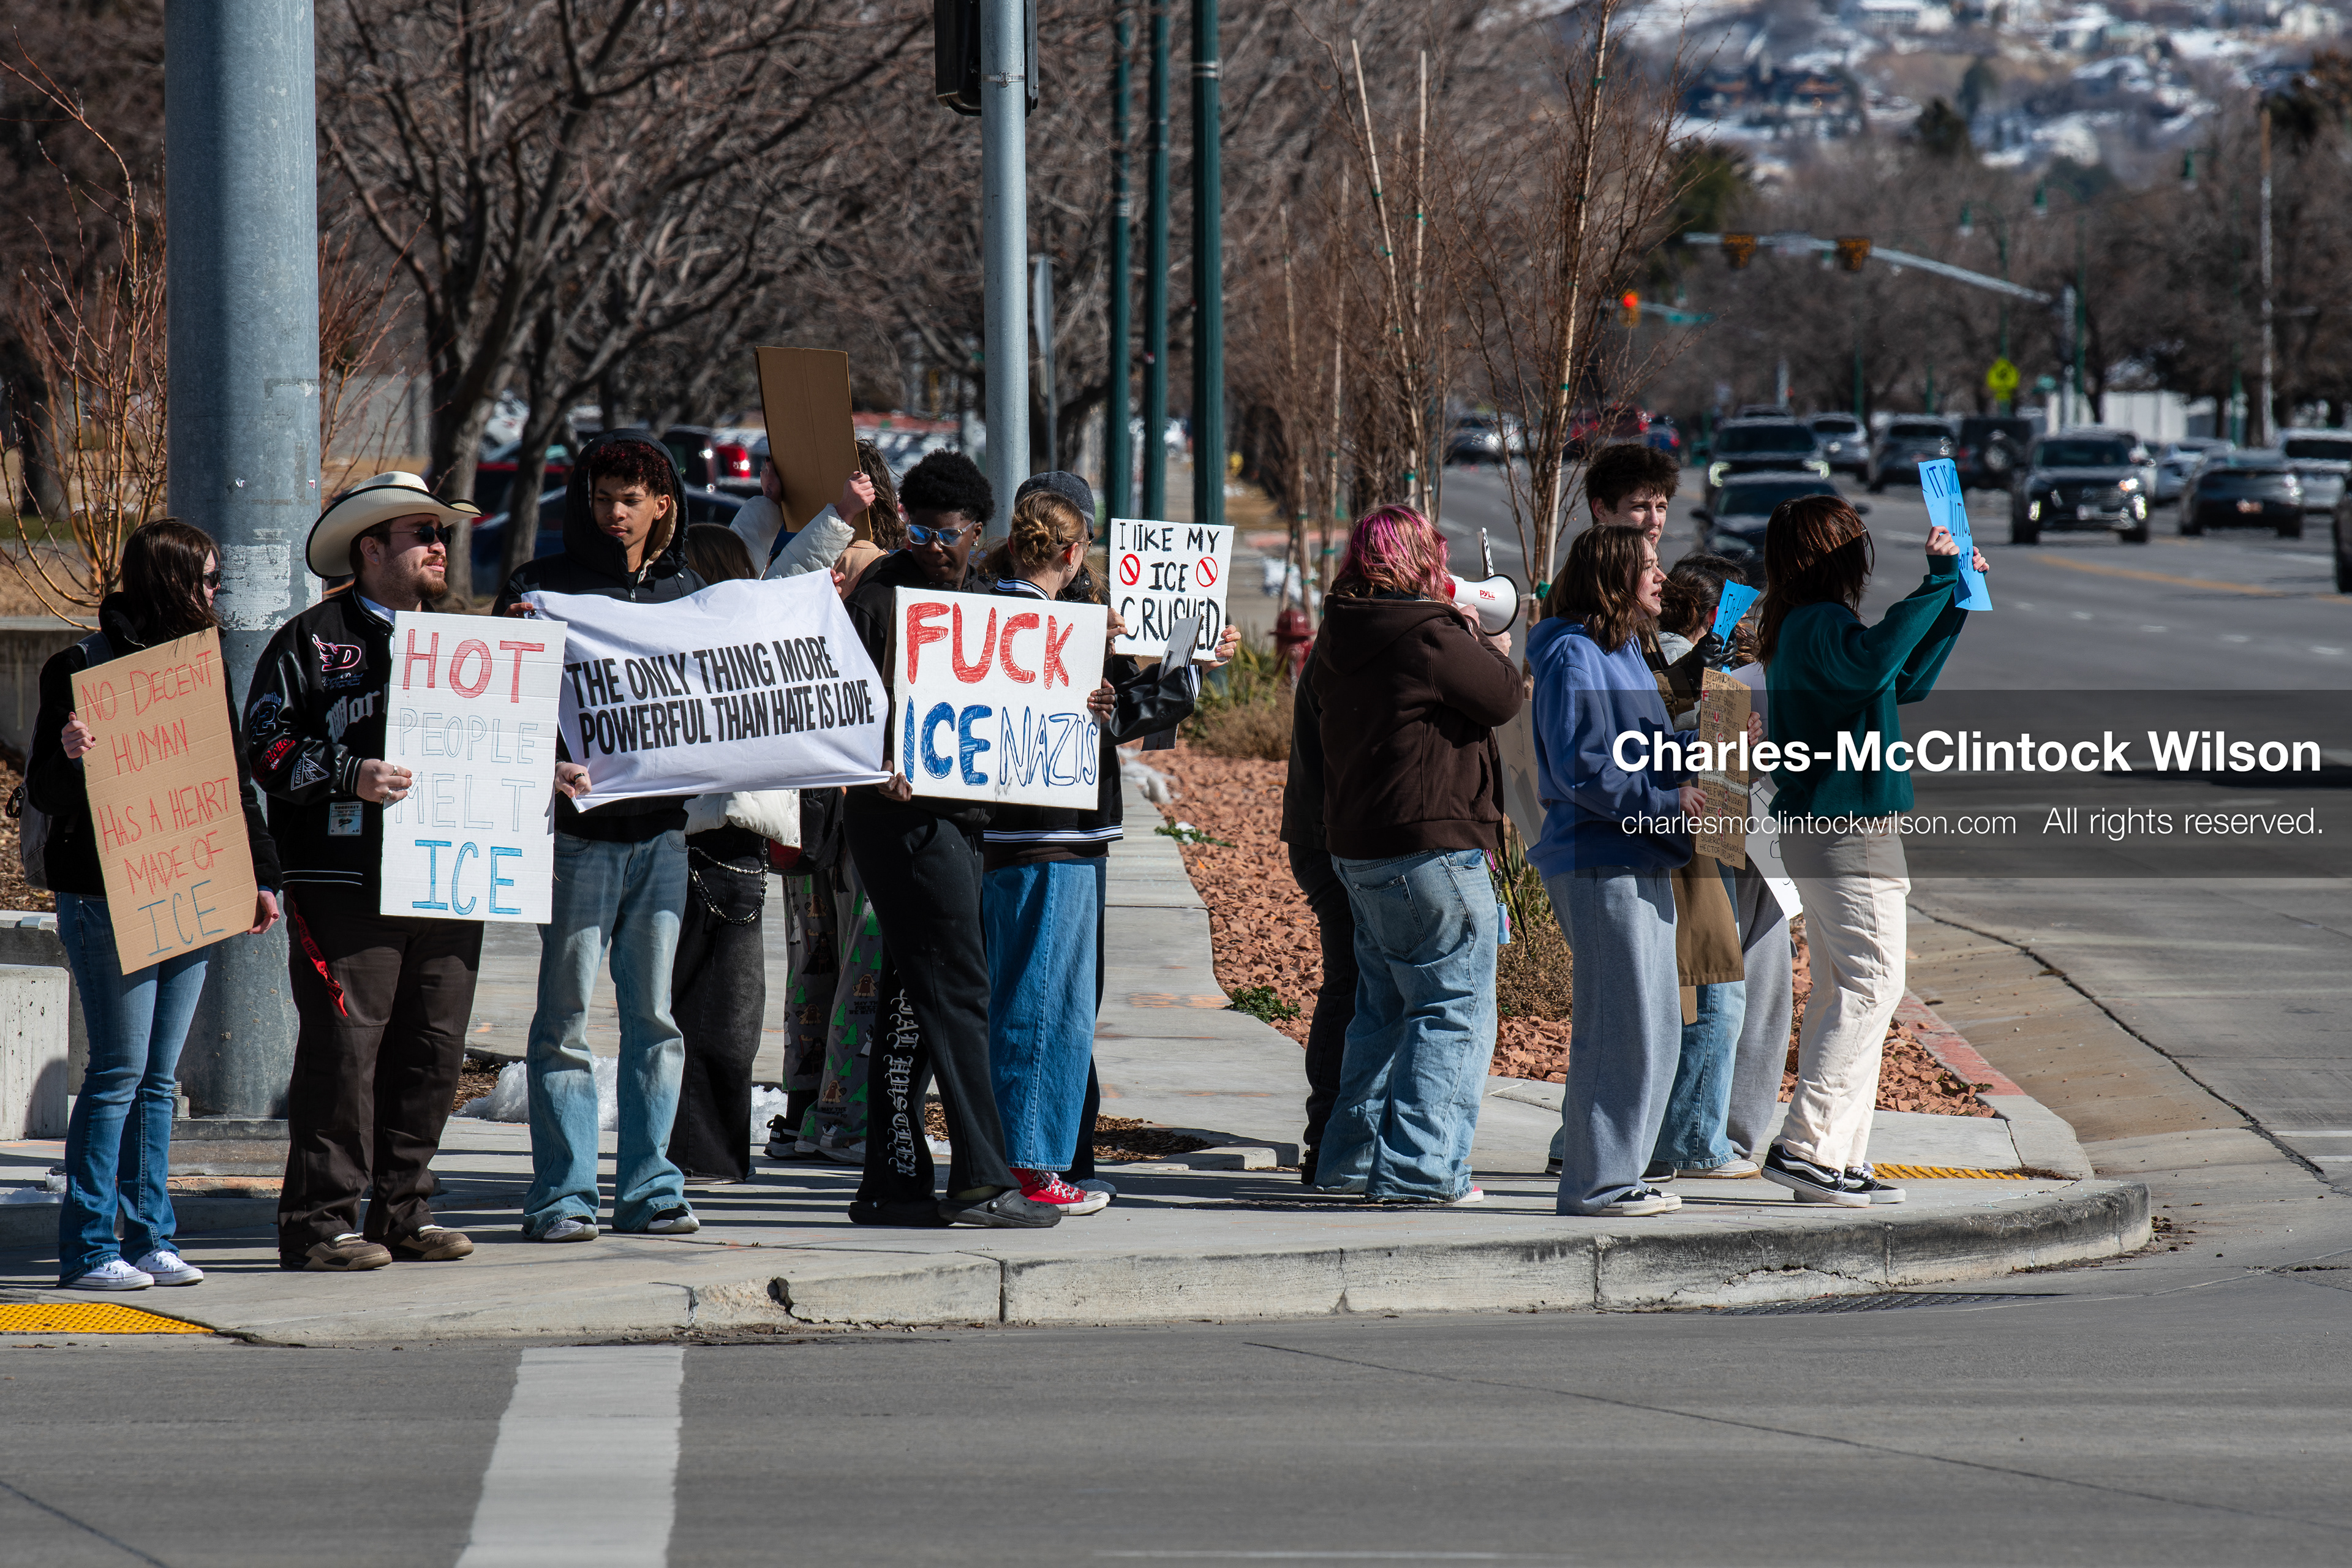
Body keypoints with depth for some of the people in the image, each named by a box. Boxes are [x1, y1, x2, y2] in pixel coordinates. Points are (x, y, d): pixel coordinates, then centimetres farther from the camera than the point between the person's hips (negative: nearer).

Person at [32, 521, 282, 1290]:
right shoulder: (84, 668, -6)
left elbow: (235, 784, 20)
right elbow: (45, 791, -7)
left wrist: (260, 876, 14)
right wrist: (69, 756, -29)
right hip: (109, 901, -6)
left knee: (159, 1078, 8)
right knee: (120, 1073, -7)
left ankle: (152, 1238, 11)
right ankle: (89, 1247, -2)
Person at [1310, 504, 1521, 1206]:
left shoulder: (1341, 642, 9)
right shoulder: (1433, 639, -17)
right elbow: (1504, 699, -9)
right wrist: (1492, 645, 9)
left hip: (1357, 850, 9)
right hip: (1433, 848, -9)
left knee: (1385, 1004, 20)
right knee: (1453, 1009, -3)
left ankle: (1352, 1157, 22)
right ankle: (1419, 1167, -8)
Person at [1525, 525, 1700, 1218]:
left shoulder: (1623, 653, 18)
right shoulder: (1575, 657, -12)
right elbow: (1580, 768, -19)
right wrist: (1667, 800, -17)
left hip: (1640, 862, 10)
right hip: (1599, 864, -10)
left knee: (1654, 1030, 12)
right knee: (1620, 1028, -9)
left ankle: (1612, 1174, 19)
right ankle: (1593, 1181, -3)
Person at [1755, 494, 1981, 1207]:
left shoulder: (1804, 628, 16)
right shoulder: (1820, 626, -16)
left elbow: (1906, 682, 27)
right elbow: (1872, 661, -39)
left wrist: (1956, 597, 26)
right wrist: (1937, 582, -33)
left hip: (1818, 829, 11)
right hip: (1848, 828, -11)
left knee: (1840, 990, 11)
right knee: (1871, 987, -11)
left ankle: (1837, 1157, 12)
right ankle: (1805, 1145, -16)